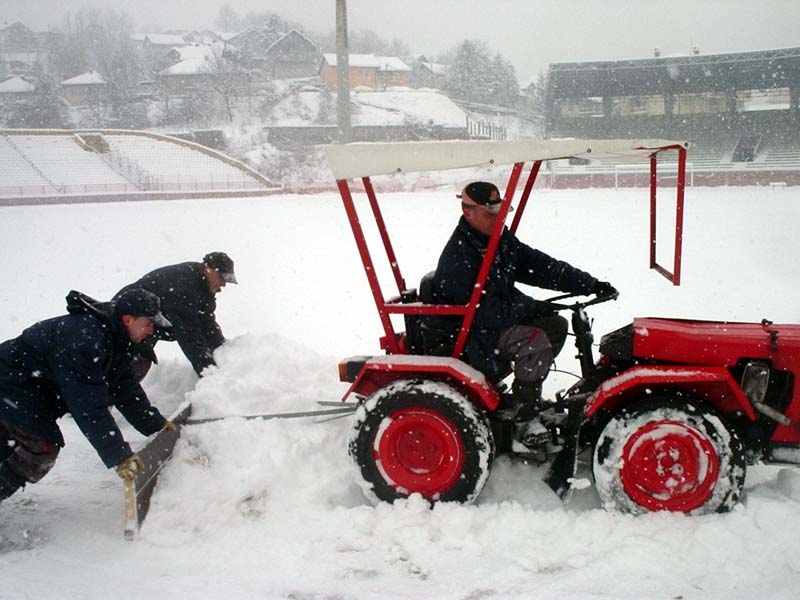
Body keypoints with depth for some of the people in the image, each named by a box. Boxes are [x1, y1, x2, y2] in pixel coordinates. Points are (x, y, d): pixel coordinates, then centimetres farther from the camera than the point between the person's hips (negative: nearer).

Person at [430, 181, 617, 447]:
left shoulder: (502, 240, 3)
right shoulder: (457, 260, -25)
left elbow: (543, 267, 2)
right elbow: (481, 312, -28)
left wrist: (591, 285, -5)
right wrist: (529, 308, -22)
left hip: (500, 317, 10)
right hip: (468, 333, -10)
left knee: (556, 325, 3)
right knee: (535, 342, -26)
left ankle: (526, 393, 11)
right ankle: (527, 418, -15)